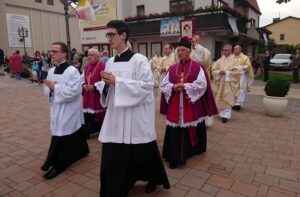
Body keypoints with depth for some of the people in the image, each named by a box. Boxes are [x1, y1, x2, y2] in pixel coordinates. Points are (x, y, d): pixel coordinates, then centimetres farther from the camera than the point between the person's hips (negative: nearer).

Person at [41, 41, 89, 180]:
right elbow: (46, 91, 12)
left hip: (69, 110, -7)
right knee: (74, 134, 17)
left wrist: (55, 87, -20)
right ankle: (81, 152, 37)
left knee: (61, 137, -2)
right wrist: (50, 89, -11)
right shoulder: (51, 71, 8)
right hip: (56, 108, 7)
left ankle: (57, 164, 11)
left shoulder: (72, 71, -16)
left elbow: (73, 91, -25)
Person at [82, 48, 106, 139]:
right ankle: (86, 133, 24)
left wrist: (94, 87, -22)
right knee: (87, 115, 11)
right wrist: (84, 85, -4)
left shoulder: (103, 66, -12)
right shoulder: (86, 67, 13)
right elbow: (82, 79, 17)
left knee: (98, 116, 1)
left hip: (98, 96, -7)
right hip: (88, 96, 7)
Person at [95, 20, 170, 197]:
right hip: (115, 116, 6)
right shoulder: (110, 62, 9)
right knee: (112, 159, 8)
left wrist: (117, 81, -20)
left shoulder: (139, 59, -11)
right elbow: (107, 90, 15)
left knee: (142, 154, 13)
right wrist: (106, 84, -10)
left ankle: (154, 179, 42)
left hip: (136, 116, -5)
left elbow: (147, 85, -19)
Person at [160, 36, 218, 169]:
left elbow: (202, 85, -10)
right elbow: (163, 85, 7)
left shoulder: (198, 67, -1)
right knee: (175, 133, 3)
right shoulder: (172, 68, 9)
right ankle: (175, 157, 12)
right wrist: (173, 87, -13)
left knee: (191, 131, 10)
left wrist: (185, 86, -18)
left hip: (192, 106, -2)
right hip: (175, 107, 3)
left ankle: (191, 152, 31)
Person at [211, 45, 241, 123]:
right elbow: (213, 70, 4)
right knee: (220, 99, 7)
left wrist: (226, 73, -16)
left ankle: (226, 115, 3)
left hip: (229, 83, -3)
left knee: (227, 99, -3)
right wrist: (219, 72, -15)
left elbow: (237, 72, -9)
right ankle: (222, 113, 21)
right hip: (220, 83, 3)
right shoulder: (220, 60, 7)